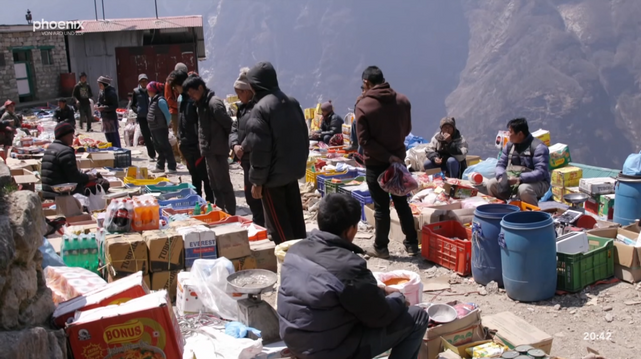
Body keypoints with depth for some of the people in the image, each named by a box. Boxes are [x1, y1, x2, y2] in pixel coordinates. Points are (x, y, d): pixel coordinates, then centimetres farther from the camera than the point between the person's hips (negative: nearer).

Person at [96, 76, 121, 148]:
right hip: (104, 117, 9)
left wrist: (103, 108, -22)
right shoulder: (102, 92, 10)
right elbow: (100, 102, 21)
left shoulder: (111, 92, -15)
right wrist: (98, 107, -2)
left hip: (111, 117, -9)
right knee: (108, 136, 15)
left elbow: (115, 106, -16)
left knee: (114, 136, -5)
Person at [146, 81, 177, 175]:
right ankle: (160, 167, 24)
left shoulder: (160, 100, -16)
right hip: (154, 129, 9)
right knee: (159, 148, 15)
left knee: (165, 148, -4)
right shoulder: (153, 100, 12)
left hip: (161, 129, -9)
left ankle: (172, 167, 1)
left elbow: (167, 115, -17)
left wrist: (166, 125, -8)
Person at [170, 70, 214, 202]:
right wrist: (180, 139, 18)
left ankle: (210, 202, 8)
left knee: (204, 176, 0)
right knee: (194, 176, 18)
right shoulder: (181, 98, 12)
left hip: (197, 144, -9)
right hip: (187, 144, 9)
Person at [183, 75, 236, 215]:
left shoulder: (214, 103, -17)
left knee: (223, 185, -2)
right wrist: (204, 149, 11)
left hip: (217, 151, -10)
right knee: (215, 185, 16)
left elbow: (228, 123, -19)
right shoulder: (202, 103, 12)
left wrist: (227, 142, -6)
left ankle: (230, 215, 4)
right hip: (209, 151, 10)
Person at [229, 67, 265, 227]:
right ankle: (258, 224, 31)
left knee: (257, 195, -4)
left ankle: (261, 226, 6)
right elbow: (234, 129, 14)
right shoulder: (242, 108, 16)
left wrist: (243, 147, -14)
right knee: (250, 195, 18)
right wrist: (235, 145, -5)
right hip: (247, 159, 10)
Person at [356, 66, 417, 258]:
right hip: (398, 158, 4)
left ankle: (381, 247, 17)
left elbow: (364, 140, -18)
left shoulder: (363, 105, -14)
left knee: (381, 206, 6)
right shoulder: (402, 100, -1)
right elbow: (407, 129, 10)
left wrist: (386, 156, -16)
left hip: (375, 163, -4)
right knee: (402, 202, 15)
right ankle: (412, 243, 21)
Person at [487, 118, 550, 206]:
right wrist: (502, 176, -17)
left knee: (524, 189, -38)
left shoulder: (538, 147, -15)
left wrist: (519, 179, -35)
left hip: (536, 182, -6)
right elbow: (500, 164, 7)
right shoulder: (509, 145, 6)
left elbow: (541, 172, -23)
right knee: (491, 184, -12)